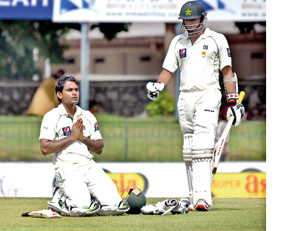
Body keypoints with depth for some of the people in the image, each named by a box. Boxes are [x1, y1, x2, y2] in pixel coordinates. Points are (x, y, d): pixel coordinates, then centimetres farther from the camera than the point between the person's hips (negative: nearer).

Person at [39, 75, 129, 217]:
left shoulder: (88, 116, 18)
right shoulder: (52, 117, 2)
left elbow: (99, 149, 16)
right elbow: (45, 149, -9)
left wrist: (83, 138, -2)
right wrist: (71, 137, -7)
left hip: (90, 166, 5)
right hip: (67, 168, -5)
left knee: (113, 205, -15)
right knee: (81, 207, -28)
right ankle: (59, 199, 4)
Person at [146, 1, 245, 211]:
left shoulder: (217, 40, 3)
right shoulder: (178, 42, 15)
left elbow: (227, 72, 4)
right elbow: (168, 69, 14)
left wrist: (233, 102, 0)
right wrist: (157, 86, -7)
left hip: (208, 95, -5)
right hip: (185, 97, 5)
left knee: (203, 146, -20)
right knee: (189, 150, 3)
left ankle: (203, 197, -27)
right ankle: (195, 199, 7)